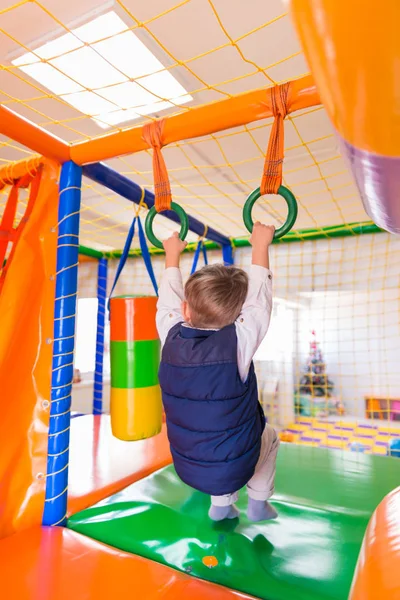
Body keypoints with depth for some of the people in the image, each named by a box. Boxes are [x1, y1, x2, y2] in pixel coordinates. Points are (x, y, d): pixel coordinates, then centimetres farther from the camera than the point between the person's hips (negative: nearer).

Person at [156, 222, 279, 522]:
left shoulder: (171, 338, -15)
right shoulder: (238, 343, -25)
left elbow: (169, 300, 2)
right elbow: (258, 299, -13)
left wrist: (172, 255, 15)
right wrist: (260, 247, -2)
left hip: (185, 467, 4)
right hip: (232, 468, -3)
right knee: (269, 436, 27)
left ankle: (220, 504, 40)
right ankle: (259, 504, 36)